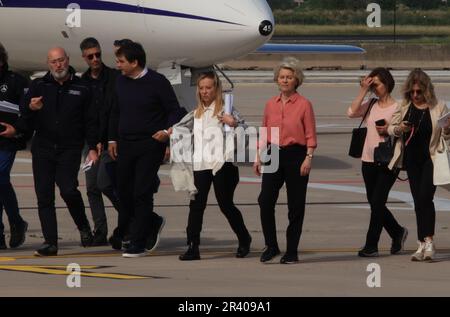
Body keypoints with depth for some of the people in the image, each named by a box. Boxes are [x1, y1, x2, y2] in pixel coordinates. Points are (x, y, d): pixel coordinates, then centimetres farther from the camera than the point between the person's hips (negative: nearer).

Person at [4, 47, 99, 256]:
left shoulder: (81, 89, 7)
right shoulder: (38, 86, 8)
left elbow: (90, 121, 9)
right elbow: (23, 112, 8)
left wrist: (92, 148, 0)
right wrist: (31, 108, -16)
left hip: (70, 148, -2)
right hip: (43, 149, 2)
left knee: (68, 190, -18)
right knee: (44, 196, -1)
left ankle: (83, 227, 7)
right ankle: (50, 242, 2)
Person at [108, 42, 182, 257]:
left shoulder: (157, 82, -9)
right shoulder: (121, 82, 9)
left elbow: (174, 110, -4)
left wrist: (167, 131, -20)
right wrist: (113, 138, 14)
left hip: (150, 145, -6)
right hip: (125, 146, 6)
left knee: (142, 193, -7)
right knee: (124, 192, 7)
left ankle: (138, 244, -1)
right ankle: (153, 223, 31)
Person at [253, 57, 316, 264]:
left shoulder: (303, 104, -2)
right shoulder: (271, 105, 11)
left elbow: (311, 136, -4)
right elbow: (264, 133, 16)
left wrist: (308, 158, -13)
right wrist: (258, 157, 9)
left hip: (295, 154, -4)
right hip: (274, 154, 4)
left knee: (295, 206, 1)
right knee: (265, 200, -9)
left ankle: (291, 252, 8)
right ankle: (271, 246, 3)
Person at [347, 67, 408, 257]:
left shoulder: (397, 107, -3)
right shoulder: (371, 105, 8)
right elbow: (351, 112, -8)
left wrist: (389, 131, -19)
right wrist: (363, 91, -8)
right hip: (369, 161, 5)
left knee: (377, 202, -7)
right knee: (374, 203, 12)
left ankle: (371, 245, 1)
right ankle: (398, 233, 33)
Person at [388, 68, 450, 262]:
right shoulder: (404, 107, 5)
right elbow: (390, 128, 9)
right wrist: (399, 128, -12)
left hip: (431, 158, -4)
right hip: (412, 159, 4)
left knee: (425, 197, -16)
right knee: (418, 201, 7)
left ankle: (428, 241, -11)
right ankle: (422, 245, 13)